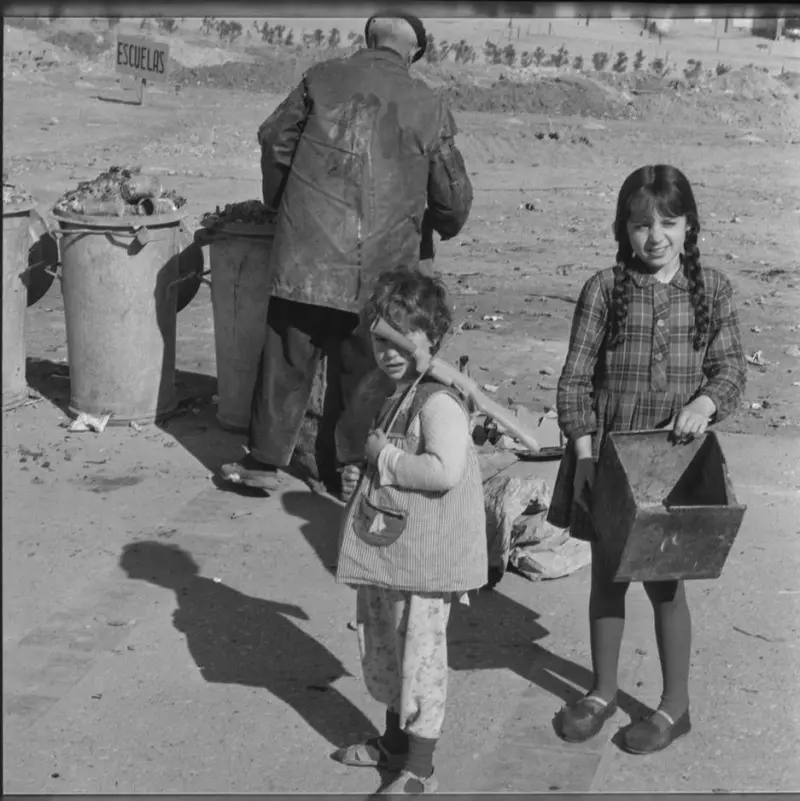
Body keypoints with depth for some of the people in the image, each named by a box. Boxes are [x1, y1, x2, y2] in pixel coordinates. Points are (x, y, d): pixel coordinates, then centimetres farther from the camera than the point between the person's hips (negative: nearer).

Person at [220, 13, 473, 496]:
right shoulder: (430, 107, 0)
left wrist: (278, 201, 25)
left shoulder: (323, 80, 0)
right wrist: (443, 227, 29)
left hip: (307, 254, 0)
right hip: (380, 268, 0)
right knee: (359, 367, 11)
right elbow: (454, 193, 6)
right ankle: (347, 470, 19)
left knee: (288, 359, 8)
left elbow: (274, 139, 8)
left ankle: (266, 460, 13)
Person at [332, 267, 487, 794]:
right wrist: (359, 475, 8)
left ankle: (419, 770, 12)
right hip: (385, 551, 10)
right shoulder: (391, 394, 11)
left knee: (420, 652, 0)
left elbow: (444, 471, -33)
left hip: (424, 556, -10)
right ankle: (395, 740, 41)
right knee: (382, 644, 22)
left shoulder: (439, 400, -20)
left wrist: (383, 456, -21)